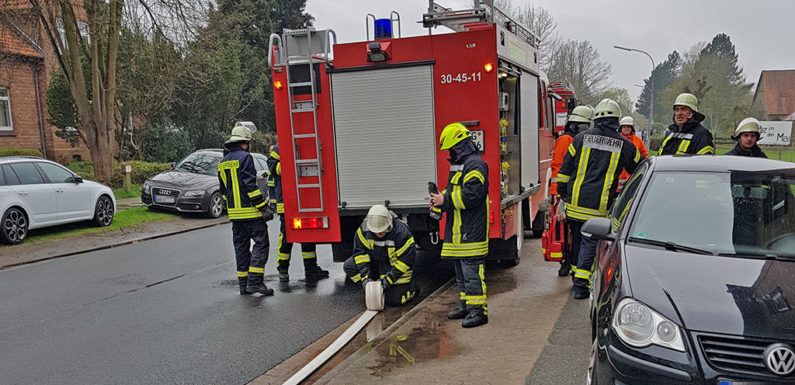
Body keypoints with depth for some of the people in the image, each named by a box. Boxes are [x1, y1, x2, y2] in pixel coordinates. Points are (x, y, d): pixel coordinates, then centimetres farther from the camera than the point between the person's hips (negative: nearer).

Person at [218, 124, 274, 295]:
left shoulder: (223, 162, 16)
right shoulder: (245, 157, -10)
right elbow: (250, 186, -18)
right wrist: (263, 207, -16)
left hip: (234, 212, 8)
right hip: (250, 211, -8)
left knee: (241, 246, 12)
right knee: (261, 244, -4)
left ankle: (244, 283, 15)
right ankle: (255, 281, -12)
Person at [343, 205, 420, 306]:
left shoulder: (402, 232, -30)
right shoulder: (364, 229, -18)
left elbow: (405, 260, -25)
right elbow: (360, 251, -11)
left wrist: (388, 279, -30)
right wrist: (365, 276, -22)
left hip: (395, 266, -5)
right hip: (375, 262, 5)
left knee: (394, 300, -15)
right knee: (348, 266, -14)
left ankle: (412, 287, 17)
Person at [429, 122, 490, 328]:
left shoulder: (475, 164, -14)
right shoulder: (458, 164, 19)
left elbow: (471, 195, -23)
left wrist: (445, 200, -16)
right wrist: (440, 198, 8)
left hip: (471, 231, -11)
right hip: (458, 230, 11)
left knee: (472, 269, -9)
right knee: (461, 270, 16)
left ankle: (478, 309, -5)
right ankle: (466, 305, 26)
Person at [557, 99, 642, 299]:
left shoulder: (581, 138, 3)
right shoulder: (625, 145, 3)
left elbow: (565, 169, 6)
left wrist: (562, 193, 16)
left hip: (575, 202, 2)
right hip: (599, 207, -1)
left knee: (577, 240, 17)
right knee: (589, 243, 3)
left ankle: (577, 274, 30)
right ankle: (581, 285, -2)